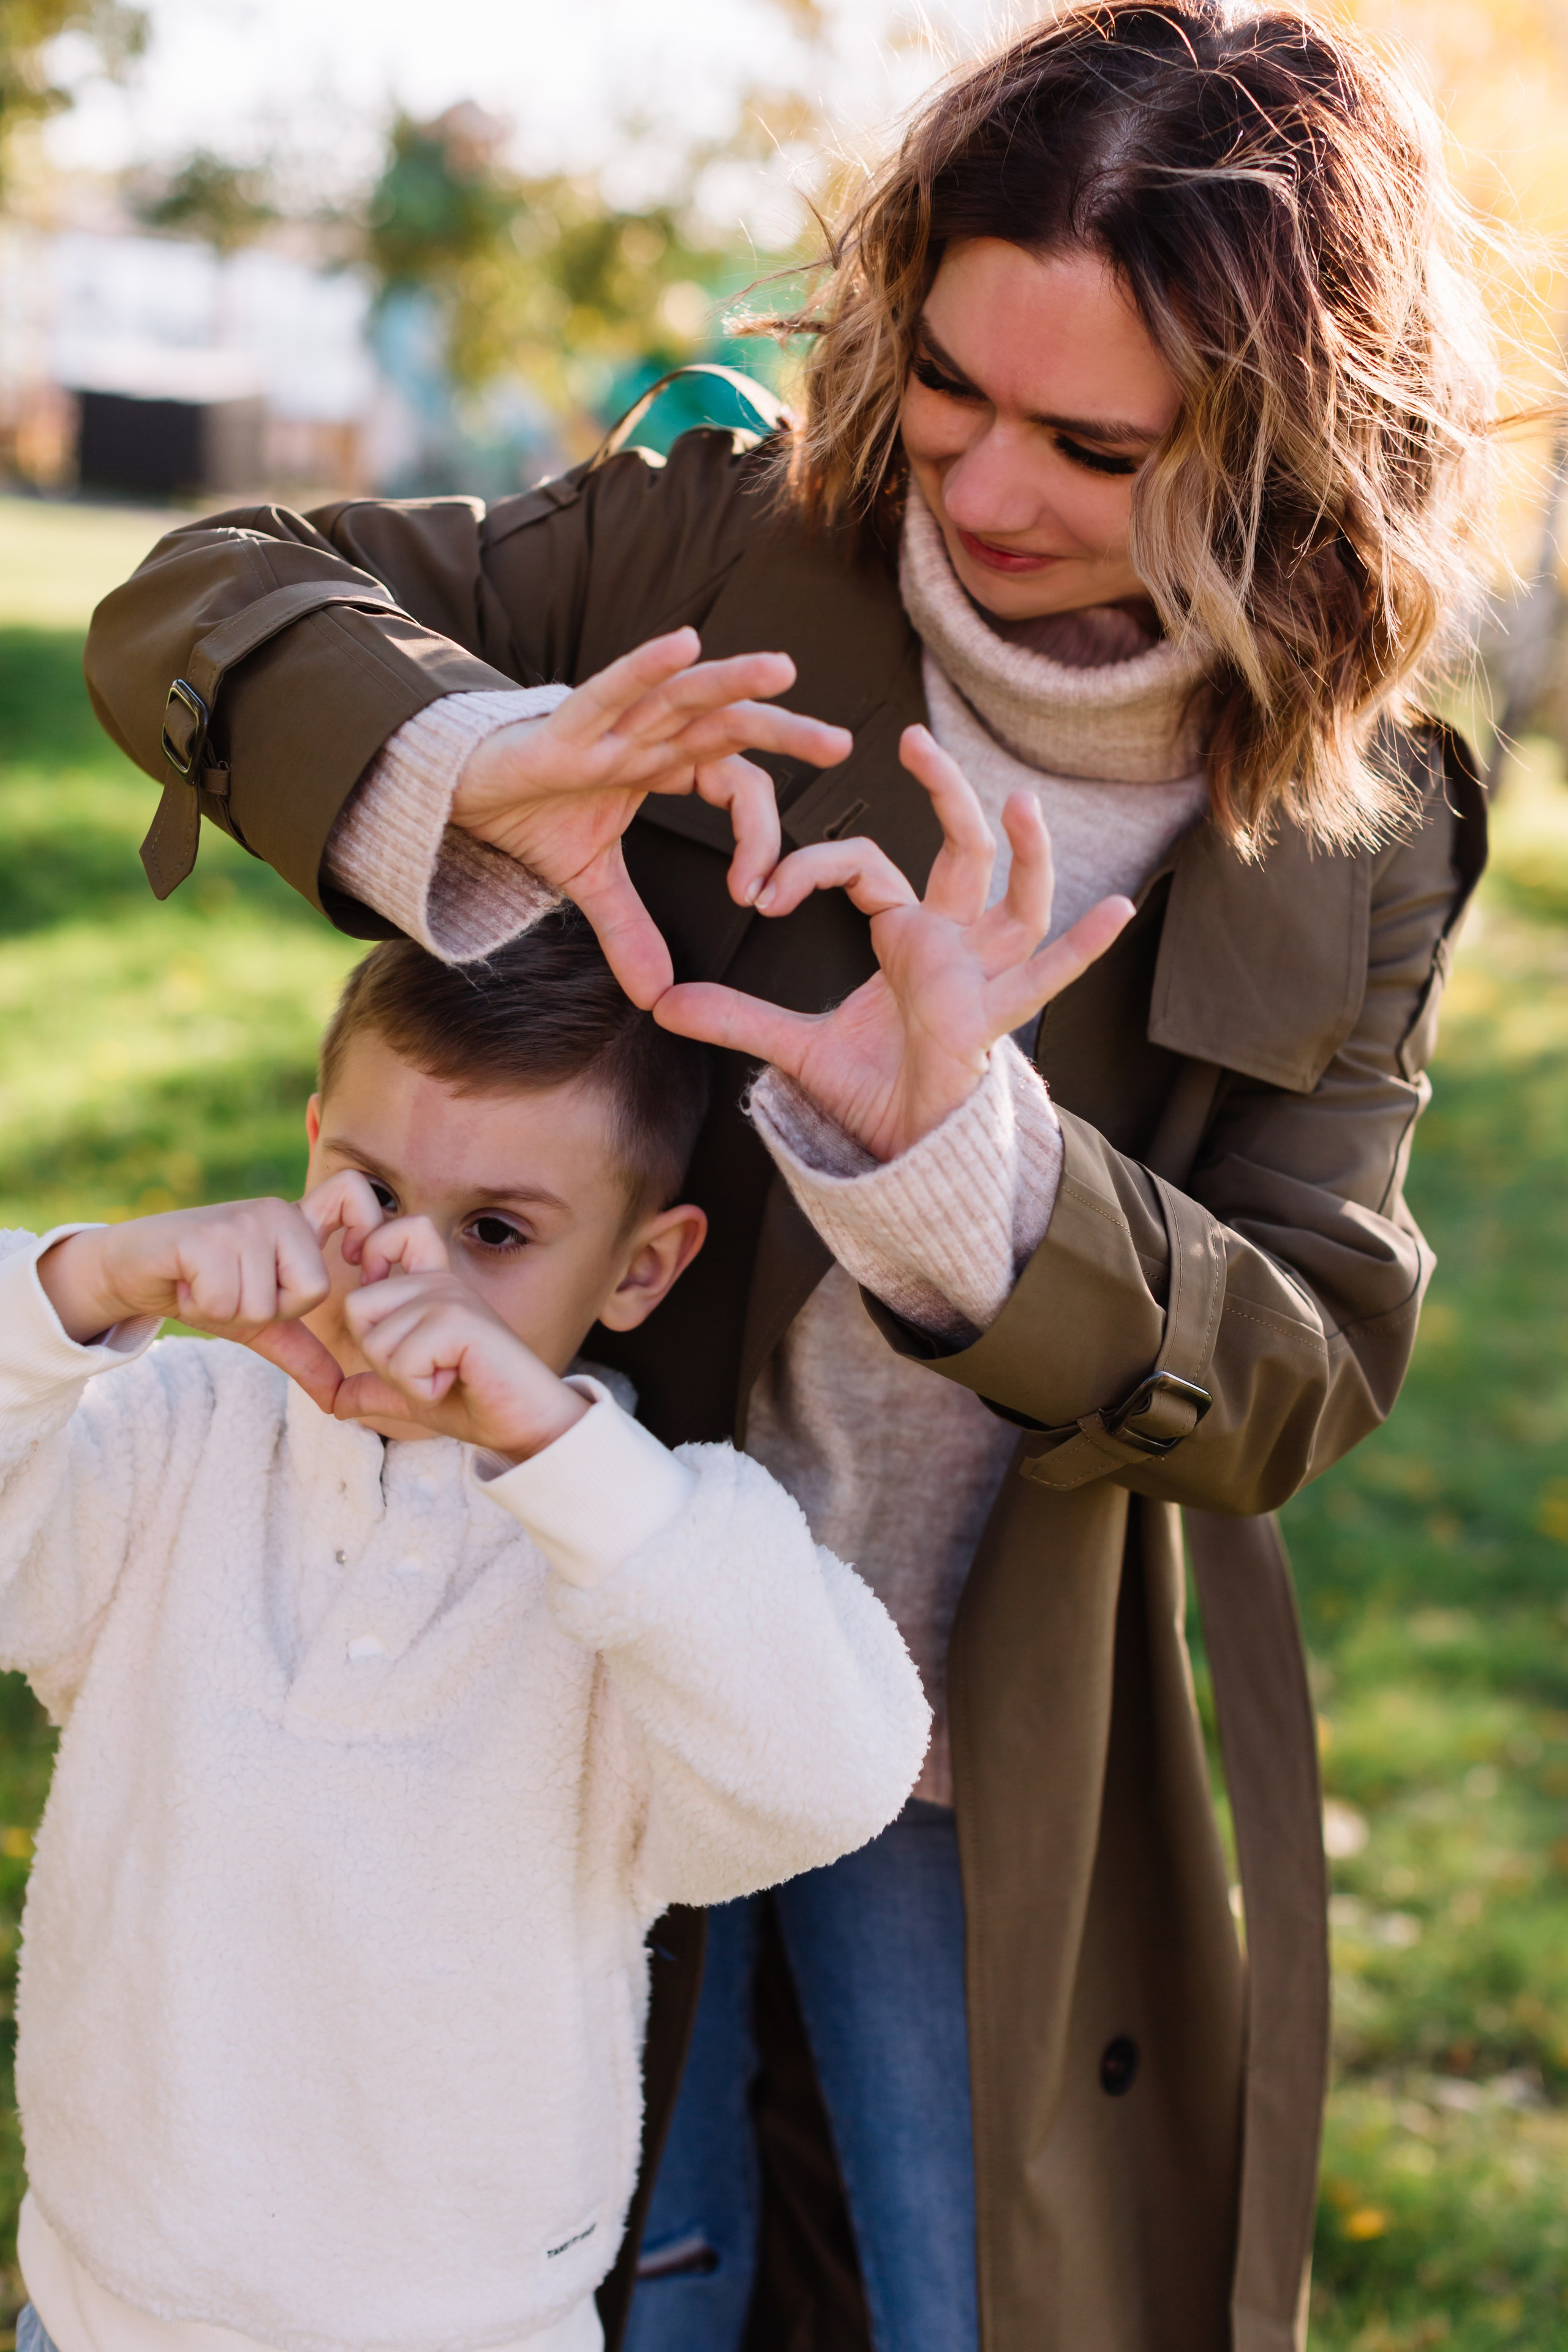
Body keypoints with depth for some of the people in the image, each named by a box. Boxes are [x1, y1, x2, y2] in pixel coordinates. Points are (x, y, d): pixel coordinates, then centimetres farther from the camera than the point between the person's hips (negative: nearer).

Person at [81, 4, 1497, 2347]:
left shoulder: (1352, 836, -10)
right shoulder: (726, 550, -11)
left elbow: (1288, 1382, -15)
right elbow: (195, 607, -10)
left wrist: (963, 1142, -34)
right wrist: (479, 765, -32)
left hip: (997, 1778, 0)